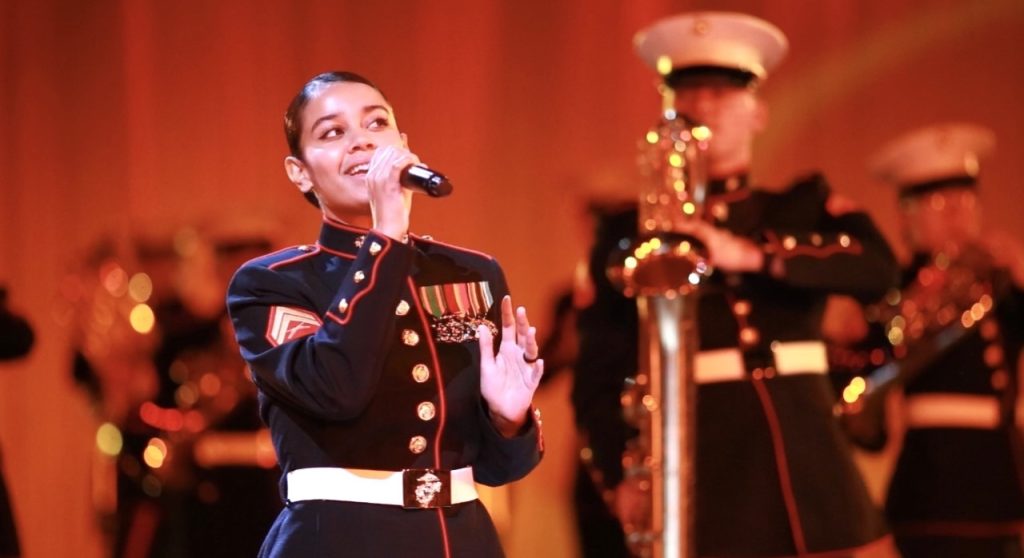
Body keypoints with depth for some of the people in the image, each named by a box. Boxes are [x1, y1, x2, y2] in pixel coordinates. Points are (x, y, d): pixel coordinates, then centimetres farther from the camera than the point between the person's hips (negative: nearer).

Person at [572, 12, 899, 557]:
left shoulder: (804, 206, 15)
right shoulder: (629, 233, 11)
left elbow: (879, 267, -5)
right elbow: (599, 373, 7)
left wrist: (751, 253, -17)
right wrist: (617, 476, -8)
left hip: (808, 466, 2)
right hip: (697, 467, -2)